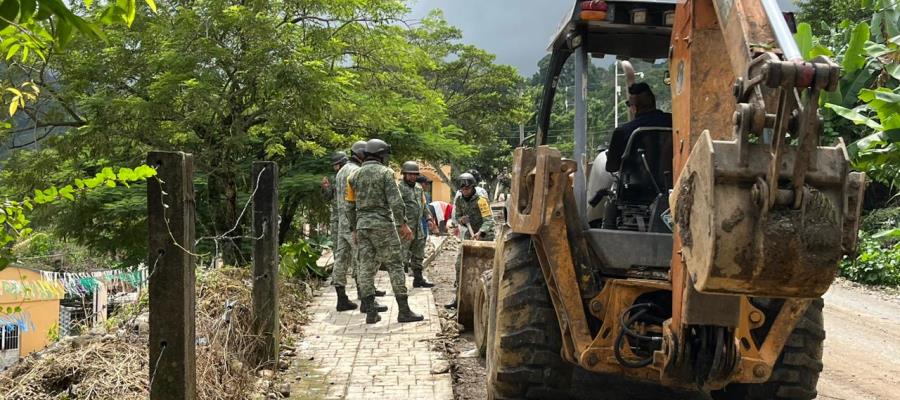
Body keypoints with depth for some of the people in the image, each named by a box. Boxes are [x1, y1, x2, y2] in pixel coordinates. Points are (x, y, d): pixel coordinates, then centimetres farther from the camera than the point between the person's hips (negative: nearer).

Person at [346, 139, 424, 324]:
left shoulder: (354, 176, 11)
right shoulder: (385, 172, -5)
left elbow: (350, 206, 12)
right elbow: (395, 201, -13)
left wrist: (354, 229, 19)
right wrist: (403, 224, -8)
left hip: (362, 225, 5)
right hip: (383, 225, -5)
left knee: (366, 267, 5)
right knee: (395, 265, 0)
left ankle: (370, 312, 4)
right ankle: (403, 311, -1)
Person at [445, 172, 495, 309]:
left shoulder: (481, 200, -19)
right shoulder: (459, 200, 2)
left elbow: (489, 220, -26)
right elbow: (457, 217, 11)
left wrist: (480, 233, -42)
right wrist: (461, 220, -14)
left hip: (484, 236, -7)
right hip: (469, 236, 7)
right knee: (460, 264, 3)